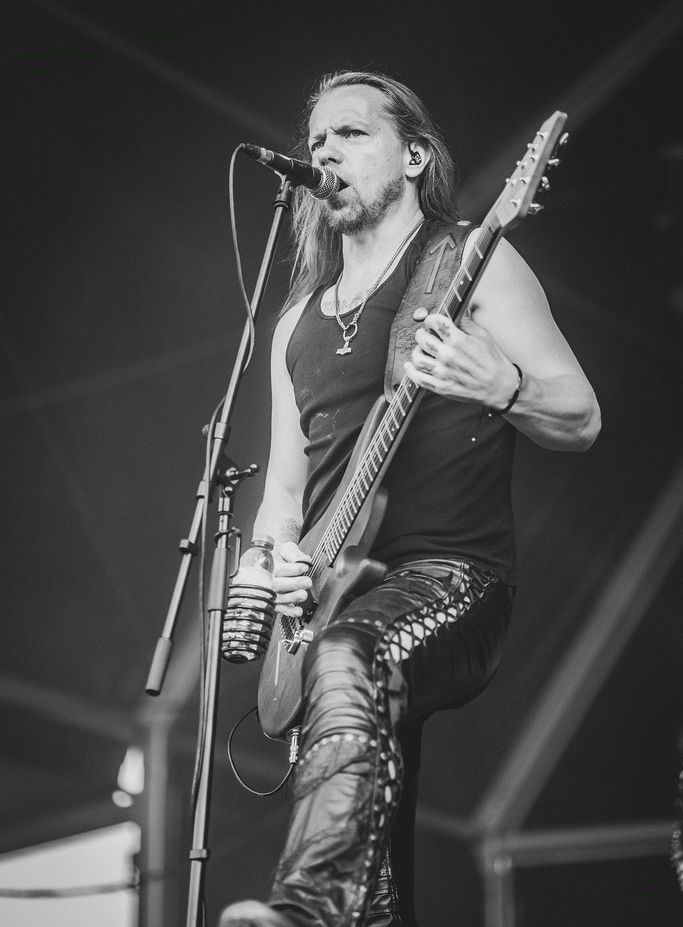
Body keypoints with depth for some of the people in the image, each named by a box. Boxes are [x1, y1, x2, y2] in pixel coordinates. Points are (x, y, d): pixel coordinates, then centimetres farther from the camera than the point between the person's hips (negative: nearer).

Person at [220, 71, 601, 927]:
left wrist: (500, 386, -23)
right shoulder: (297, 321, 22)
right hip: (330, 599, 7)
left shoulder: (469, 262, 3)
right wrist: (272, 559, 0)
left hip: (450, 574, -7)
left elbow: (581, 423, -1)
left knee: (346, 661, -39)